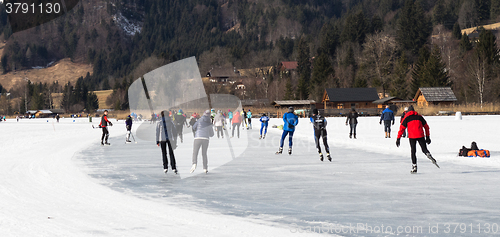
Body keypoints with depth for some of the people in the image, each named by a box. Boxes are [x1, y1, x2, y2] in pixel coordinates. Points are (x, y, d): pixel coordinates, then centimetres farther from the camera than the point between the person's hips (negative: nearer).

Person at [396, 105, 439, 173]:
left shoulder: (406, 117, 10)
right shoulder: (419, 116, 17)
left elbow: (402, 128, 3)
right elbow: (426, 126, 19)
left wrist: (398, 138, 3)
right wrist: (427, 136, 25)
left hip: (412, 137, -1)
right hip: (420, 136, 1)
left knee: (413, 151, 8)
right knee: (424, 149, 9)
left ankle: (414, 167, 4)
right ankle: (429, 156, -23)